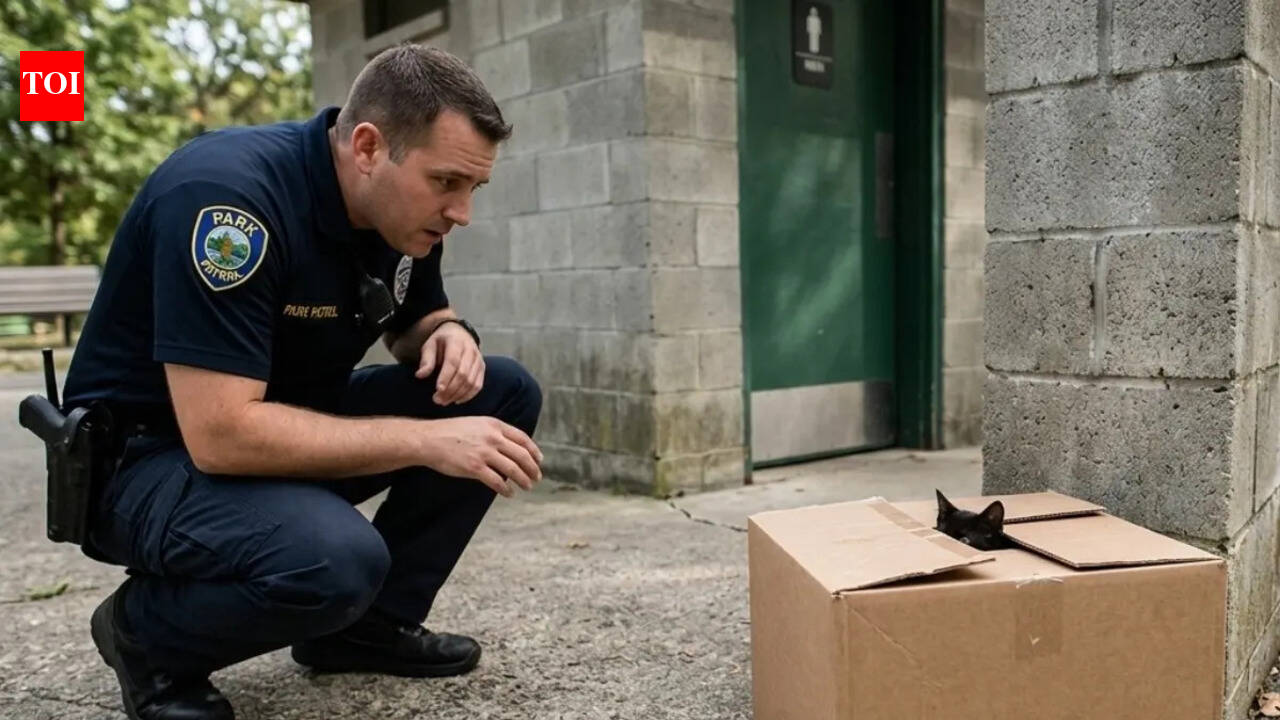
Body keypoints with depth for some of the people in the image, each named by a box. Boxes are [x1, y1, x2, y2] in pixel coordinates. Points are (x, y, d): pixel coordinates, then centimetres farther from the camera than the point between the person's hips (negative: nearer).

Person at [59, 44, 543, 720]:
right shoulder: (227, 194, -29)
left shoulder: (404, 208, -4)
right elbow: (222, 433, -33)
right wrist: (424, 440, -29)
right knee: (334, 557, -37)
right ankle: (147, 632, -3)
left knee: (503, 392, -3)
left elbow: (416, 325, 14)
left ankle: (371, 621, 6)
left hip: (291, 424, 8)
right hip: (153, 454, -8)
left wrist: (449, 334, -11)